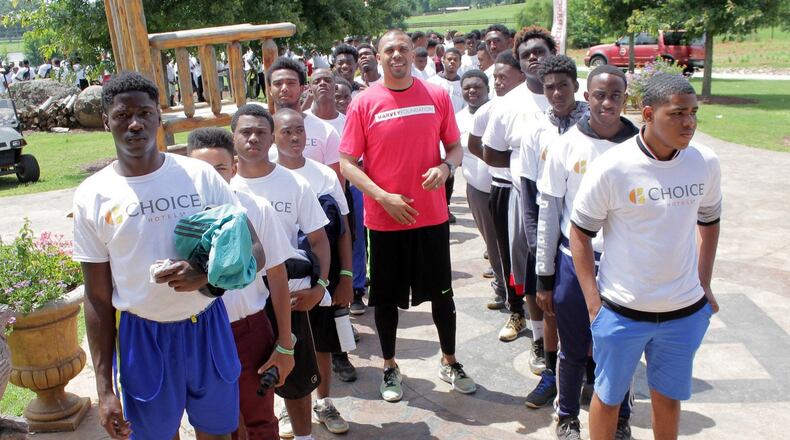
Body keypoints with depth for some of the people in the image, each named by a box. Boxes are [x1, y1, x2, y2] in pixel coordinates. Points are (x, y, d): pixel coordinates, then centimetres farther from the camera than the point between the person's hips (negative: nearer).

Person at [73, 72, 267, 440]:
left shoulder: (199, 175, -6)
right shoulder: (92, 196, -5)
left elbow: (254, 253, -4)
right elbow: (97, 298, 0)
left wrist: (206, 275, -25)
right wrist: (104, 389, 0)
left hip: (208, 326, 0)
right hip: (141, 336, 0)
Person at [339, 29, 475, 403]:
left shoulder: (437, 96, 0)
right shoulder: (363, 103, -6)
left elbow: (456, 147, 8)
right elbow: (347, 163, -6)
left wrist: (445, 167, -15)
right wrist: (383, 197, -17)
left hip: (432, 216, 2)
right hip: (384, 219, -1)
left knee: (441, 292, 14)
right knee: (387, 297, 12)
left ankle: (449, 363, 35)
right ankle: (390, 367, 32)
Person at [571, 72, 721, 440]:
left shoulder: (706, 164, -4)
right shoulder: (611, 167, -17)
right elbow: (580, 232, -8)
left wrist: (704, 284, 9)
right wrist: (593, 301, -9)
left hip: (686, 312, 4)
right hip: (621, 312, -3)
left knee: (669, 398, 20)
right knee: (608, 396, 14)